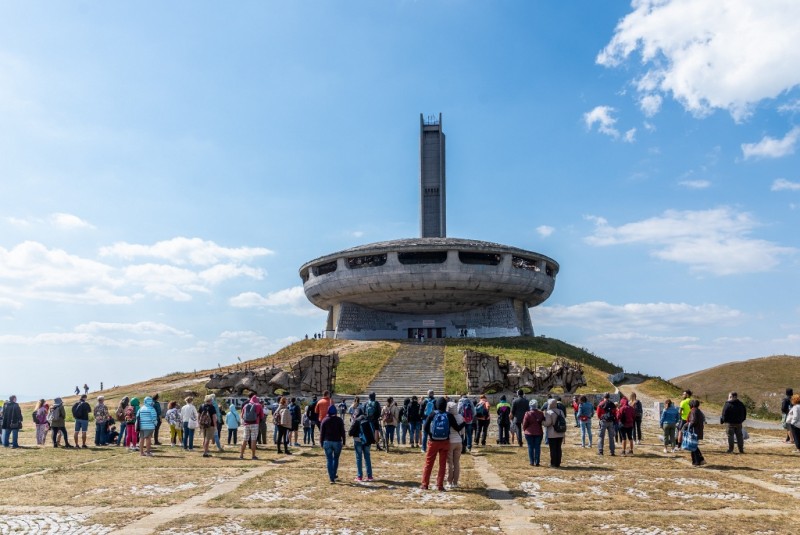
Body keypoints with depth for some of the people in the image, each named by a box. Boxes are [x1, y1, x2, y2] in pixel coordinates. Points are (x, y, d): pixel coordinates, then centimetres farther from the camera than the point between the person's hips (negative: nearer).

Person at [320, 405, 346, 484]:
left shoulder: (324, 420, 1)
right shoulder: (339, 420, -3)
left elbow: (322, 433, 2)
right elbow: (342, 432, -2)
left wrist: (322, 443, 9)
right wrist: (344, 442, 6)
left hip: (327, 442, 0)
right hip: (337, 442, 0)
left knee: (329, 460, 3)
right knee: (336, 458, 18)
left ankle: (332, 478, -1)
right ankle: (334, 475, 23)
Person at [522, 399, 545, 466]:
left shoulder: (528, 414, -12)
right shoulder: (541, 413, -4)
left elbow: (524, 424, -6)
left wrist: (524, 430, 9)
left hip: (529, 433, -2)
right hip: (538, 432, 2)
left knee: (530, 447, 7)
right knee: (537, 447, 8)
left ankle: (532, 462, 8)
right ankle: (537, 462, 7)